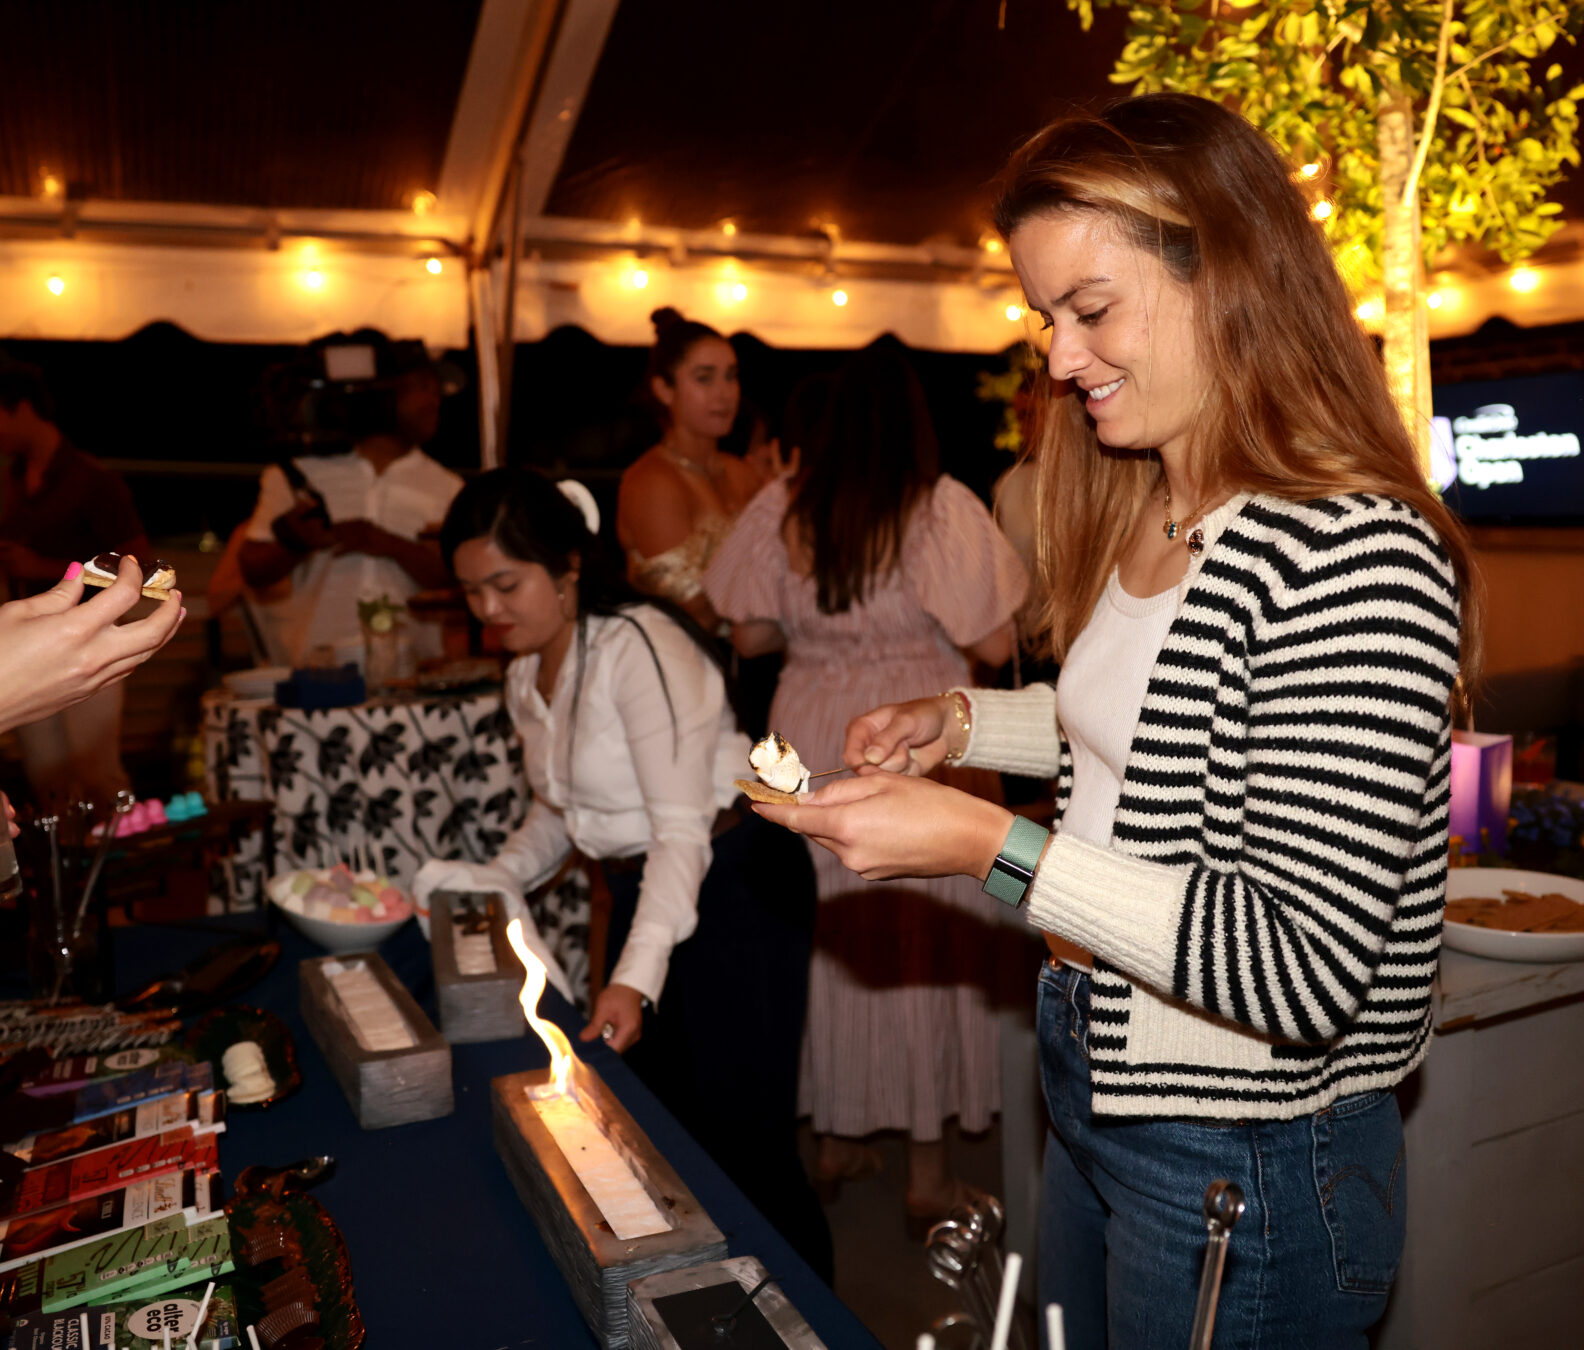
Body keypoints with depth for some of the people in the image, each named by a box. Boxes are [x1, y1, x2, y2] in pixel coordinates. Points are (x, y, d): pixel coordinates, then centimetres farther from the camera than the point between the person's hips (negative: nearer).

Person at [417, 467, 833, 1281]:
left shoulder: (639, 645, -20)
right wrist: (494, 884, 5)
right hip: (640, 893, 9)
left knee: (743, 1145, -3)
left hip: (735, 887, -9)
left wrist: (635, 976, -33)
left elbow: (682, 828, -25)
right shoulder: (527, 675, 7)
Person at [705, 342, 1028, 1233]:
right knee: (922, 937, 8)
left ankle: (837, 1141, 32)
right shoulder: (941, 507, -12)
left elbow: (752, 635, 4)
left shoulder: (780, 512, -2)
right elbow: (995, 645, -11)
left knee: (828, 934, 16)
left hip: (811, 736, 4)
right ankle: (930, 1172, 21)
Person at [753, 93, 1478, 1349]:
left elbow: (1309, 965, -28)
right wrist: (966, 721, 3)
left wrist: (994, 846, -28)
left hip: (1245, 1169, -8)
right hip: (1096, 1090, 8)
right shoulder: (1141, 525, 2)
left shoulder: (1358, 561, -26)